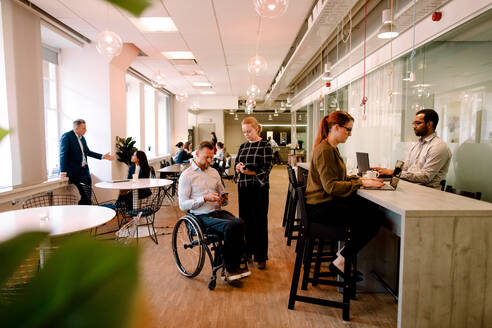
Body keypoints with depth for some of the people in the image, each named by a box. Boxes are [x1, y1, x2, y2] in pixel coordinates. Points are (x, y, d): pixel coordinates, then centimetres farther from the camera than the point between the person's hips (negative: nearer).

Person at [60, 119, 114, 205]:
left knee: (88, 194, 8)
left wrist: (103, 156, 14)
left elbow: (87, 152, 22)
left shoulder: (82, 138, 12)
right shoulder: (66, 136, -10)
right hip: (75, 171, -8)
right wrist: (63, 172, -23)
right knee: (83, 195, -8)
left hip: (85, 170, 8)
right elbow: (63, 155, -16)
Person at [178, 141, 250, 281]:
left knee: (240, 223, -26)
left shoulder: (214, 172, 18)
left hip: (218, 211, 5)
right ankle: (230, 268, -12)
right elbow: (183, 205, -8)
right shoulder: (186, 175, -1)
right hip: (201, 217, -5)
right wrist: (205, 198, -19)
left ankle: (234, 267, -16)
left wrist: (224, 199, 1)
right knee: (230, 227, -31)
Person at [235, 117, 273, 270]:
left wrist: (249, 171, -21)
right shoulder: (242, 146, 11)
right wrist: (238, 167, -11)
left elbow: (266, 169, -9)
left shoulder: (265, 145, -5)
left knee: (260, 222, 3)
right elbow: (236, 164, 12)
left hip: (259, 188, -5)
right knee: (245, 220, 11)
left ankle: (261, 257, 15)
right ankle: (247, 252, 27)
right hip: (244, 188, 5)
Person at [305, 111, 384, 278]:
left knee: (373, 212, -5)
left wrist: (361, 178, 6)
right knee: (371, 221, -16)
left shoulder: (332, 148, 16)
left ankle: (346, 251, 7)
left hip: (329, 201, 10)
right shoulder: (324, 150, -17)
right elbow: (331, 186, -21)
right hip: (322, 207, -10)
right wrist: (361, 183, -16)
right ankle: (340, 262, -3)